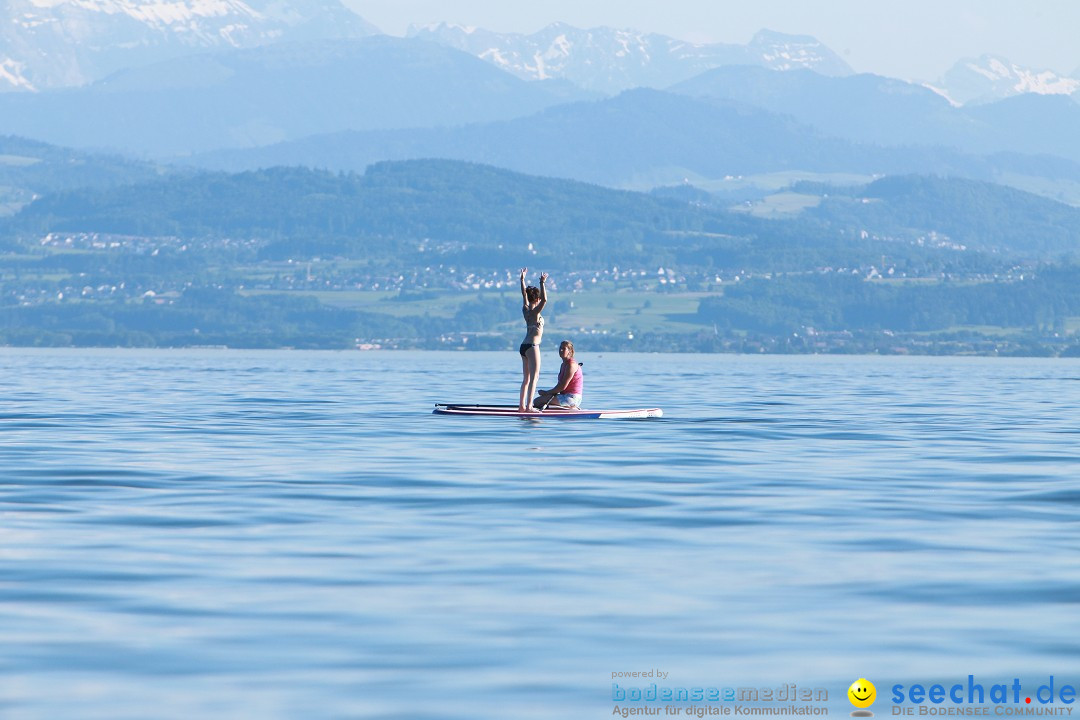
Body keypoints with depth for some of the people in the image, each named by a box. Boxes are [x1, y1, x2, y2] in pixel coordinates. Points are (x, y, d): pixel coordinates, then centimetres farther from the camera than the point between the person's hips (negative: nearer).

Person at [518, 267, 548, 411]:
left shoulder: (526, 310, 8)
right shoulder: (535, 312, -13)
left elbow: (524, 294, 21)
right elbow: (545, 300, -28)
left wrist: (522, 279, 28)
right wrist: (542, 283, -27)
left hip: (524, 347, 9)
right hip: (532, 346, -9)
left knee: (526, 378, 14)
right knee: (534, 377, -10)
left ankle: (522, 405, 15)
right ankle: (529, 406, -17)